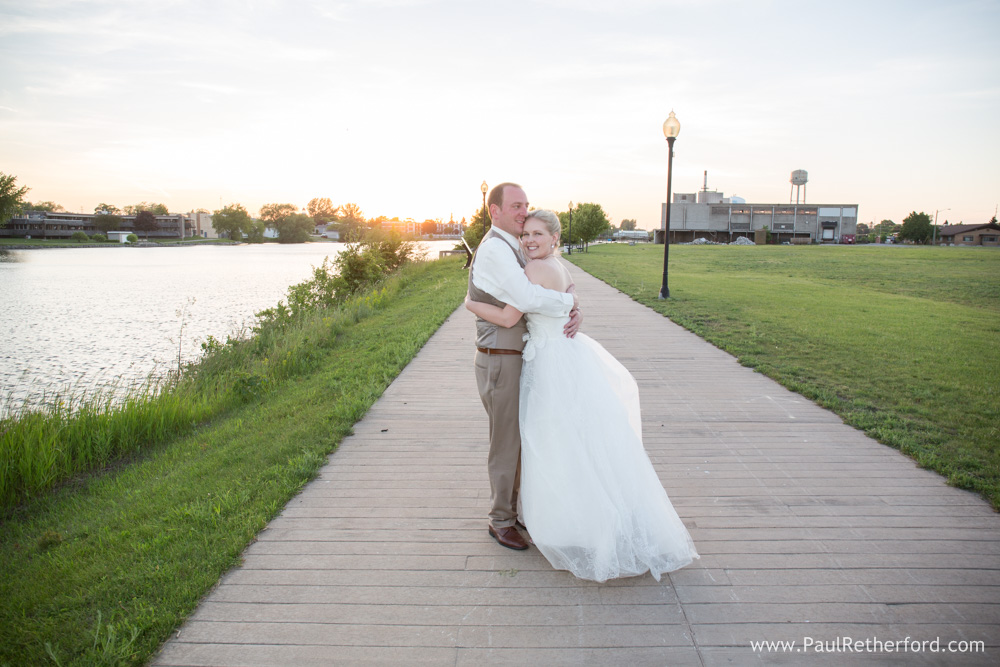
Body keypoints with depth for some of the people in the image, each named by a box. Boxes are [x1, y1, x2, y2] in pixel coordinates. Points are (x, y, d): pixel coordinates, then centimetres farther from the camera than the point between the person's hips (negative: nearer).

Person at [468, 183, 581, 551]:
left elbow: (560, 286, 12)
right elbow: (528, 298, -32)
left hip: (519, 358, 9)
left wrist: (575, 311, -10)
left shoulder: (515, 250, 13)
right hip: (500, 363, -9)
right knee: (506, 444, 3)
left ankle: (518, 510, 33)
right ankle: (501, 521, 21)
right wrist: (569, 302, -14)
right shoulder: (493, 249, -19)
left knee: (522, 439, 18)